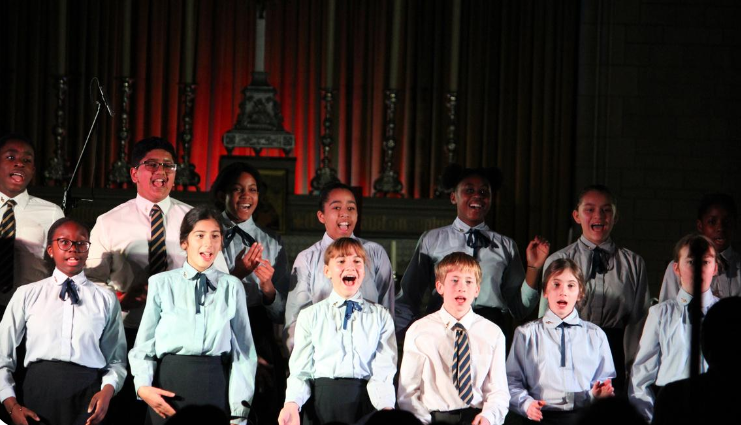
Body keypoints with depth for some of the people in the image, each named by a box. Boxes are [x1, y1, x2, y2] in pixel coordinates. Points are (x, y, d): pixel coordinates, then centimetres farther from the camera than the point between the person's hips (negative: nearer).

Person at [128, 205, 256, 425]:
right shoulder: (161, 283, 4)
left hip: (216, 385, 0)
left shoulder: (232, 287, 6)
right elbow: (144, 344, 5)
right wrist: (143, 386, -11)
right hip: (169, 383, 0)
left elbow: (243, 350, 3)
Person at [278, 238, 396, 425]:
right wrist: (292, 404, -15)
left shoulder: (380, 316, 11)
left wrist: (386, 407, -19)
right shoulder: (309, 316, 11)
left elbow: (384, 369, -1)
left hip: (368, 400, 0)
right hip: (323, 399, 0)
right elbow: (300, 370, 5)